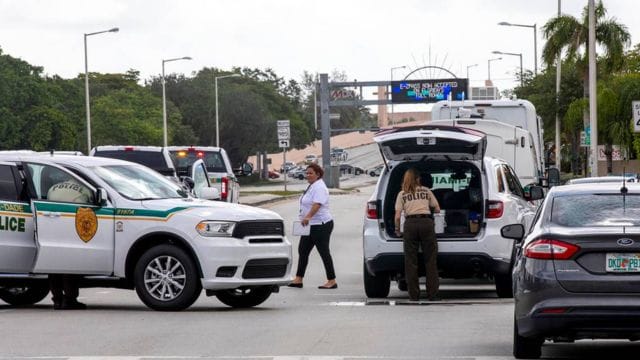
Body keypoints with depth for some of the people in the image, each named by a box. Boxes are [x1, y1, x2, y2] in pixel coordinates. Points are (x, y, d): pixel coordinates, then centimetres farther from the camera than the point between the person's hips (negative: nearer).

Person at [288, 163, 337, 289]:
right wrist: (305, 218, 26)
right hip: (311, 226, 11)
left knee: (324, 252, -6)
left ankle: (332, 281, -1)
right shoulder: (312, 186, 16)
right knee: (303, 251, 10)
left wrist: (307, 217, -45)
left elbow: (317, 204, -33)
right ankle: (298, 279, 12)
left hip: (320, 225, -11)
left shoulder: (319, 187, -18)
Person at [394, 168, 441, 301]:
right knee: (430, 260, 4)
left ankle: (414, 295, 2)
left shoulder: (402, 194, 13)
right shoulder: (426, 191, 16)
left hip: (410, 224, -1)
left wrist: (397, 231, 20)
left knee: (411, 261, 4)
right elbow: (437, 209, 21)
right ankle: (432, 294, 0)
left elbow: (397, 216, 5)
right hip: (427, 223, 1)